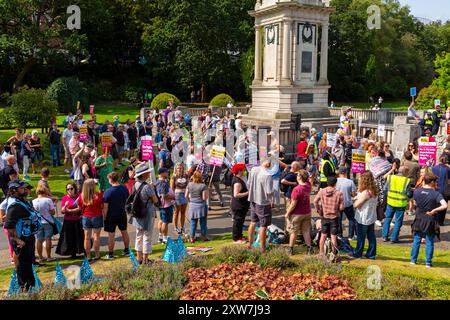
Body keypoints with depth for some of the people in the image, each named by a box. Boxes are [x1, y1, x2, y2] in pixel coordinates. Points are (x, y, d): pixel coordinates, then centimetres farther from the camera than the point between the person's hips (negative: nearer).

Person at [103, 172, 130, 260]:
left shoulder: (108, 192, -20)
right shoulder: (124, 188, -5)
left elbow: (105, 207, -17)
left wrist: (104, 217, -6)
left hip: (111, 216, -5)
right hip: (122, 214, 5)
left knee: (111, 235, 5)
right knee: (124, 232, 19)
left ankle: (110, 254, 14)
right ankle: (127, 251, 29)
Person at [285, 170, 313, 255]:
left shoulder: (297, 189, -27)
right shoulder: (308, 186, -8)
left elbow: (293, 204, -22)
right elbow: (307, 180, 19)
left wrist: (287, 213, -11)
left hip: (297, 214, -6)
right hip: (307, 213, 6)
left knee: (293, 232, 10)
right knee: (306, 231, 16)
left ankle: (290, 249, 22)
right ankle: (309, 248, 21)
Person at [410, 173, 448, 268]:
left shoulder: (416, 191, -6)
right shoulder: (436, 194, -17)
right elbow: (444, 205, -29)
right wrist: (433, 211, -20)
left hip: (419, 220, 3)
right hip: (431, 221, -3)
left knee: (416, 240, 14)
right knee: (429, 242, 8)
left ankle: (413, 260, 21)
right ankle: (428, 262, 15)